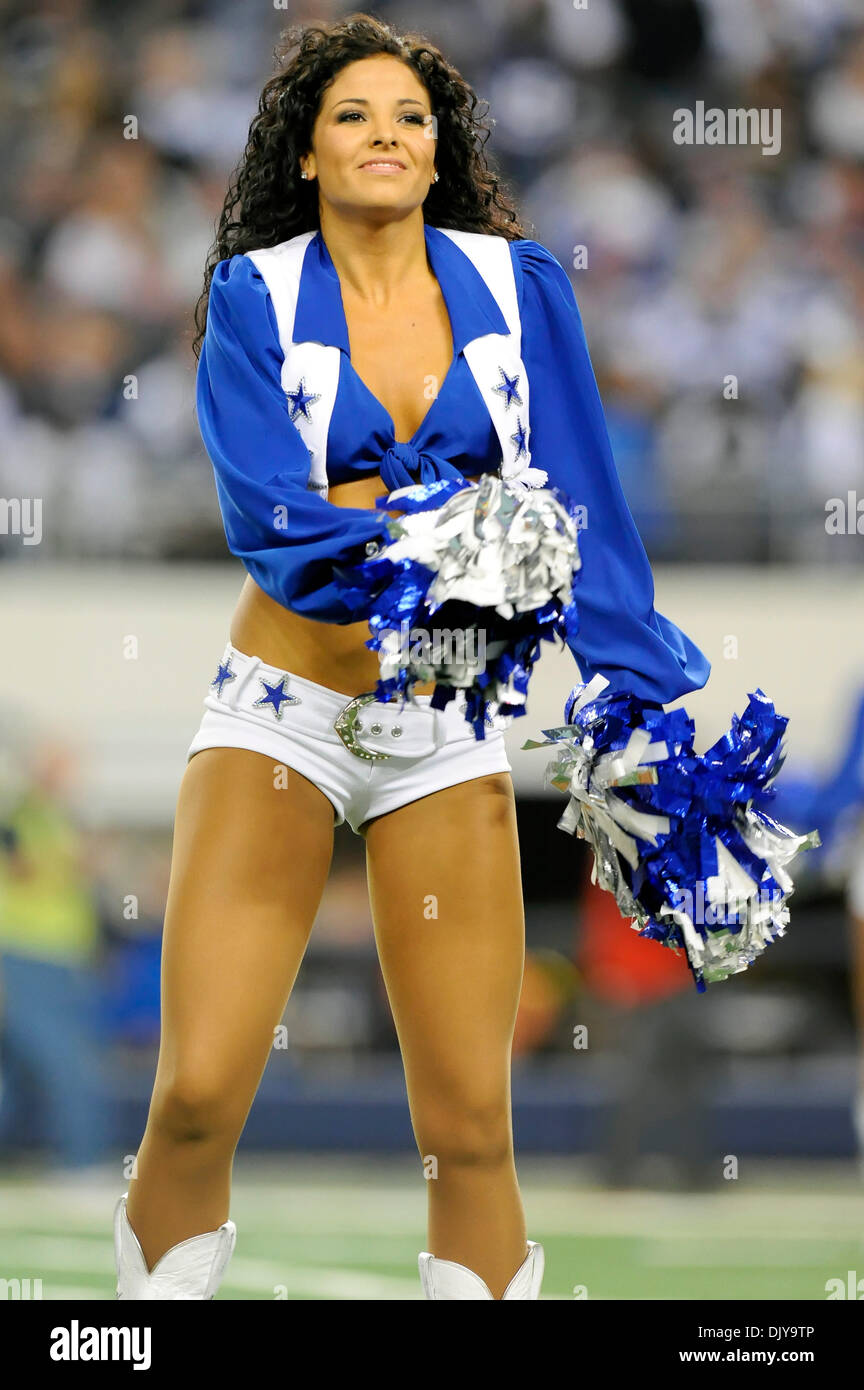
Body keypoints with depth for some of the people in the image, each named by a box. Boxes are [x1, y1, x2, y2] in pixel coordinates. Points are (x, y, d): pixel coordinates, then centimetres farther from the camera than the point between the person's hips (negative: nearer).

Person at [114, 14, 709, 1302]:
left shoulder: (516, 288, 3)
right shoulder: (255, 297, -1)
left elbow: (585, 511, -2)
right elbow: (268, 515, -15)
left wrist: (647, 701, -12)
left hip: (451, 734, 1)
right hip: (284, 711, -1)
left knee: (469, 1129, -1)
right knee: (199, 1097, -11)